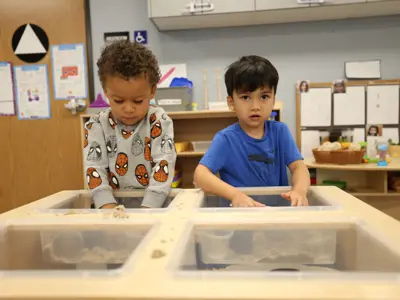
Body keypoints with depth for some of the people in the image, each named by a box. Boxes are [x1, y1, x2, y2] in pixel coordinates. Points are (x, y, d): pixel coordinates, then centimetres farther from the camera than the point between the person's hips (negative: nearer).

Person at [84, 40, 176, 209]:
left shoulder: (160, 122, -6)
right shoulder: (97, 126, -1)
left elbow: (163, 164, -13)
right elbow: (94, 168, -5)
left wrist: (148, 208, -23)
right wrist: (108, 206, -19)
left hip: (155, 203, 1)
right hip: (113, 202, 0)